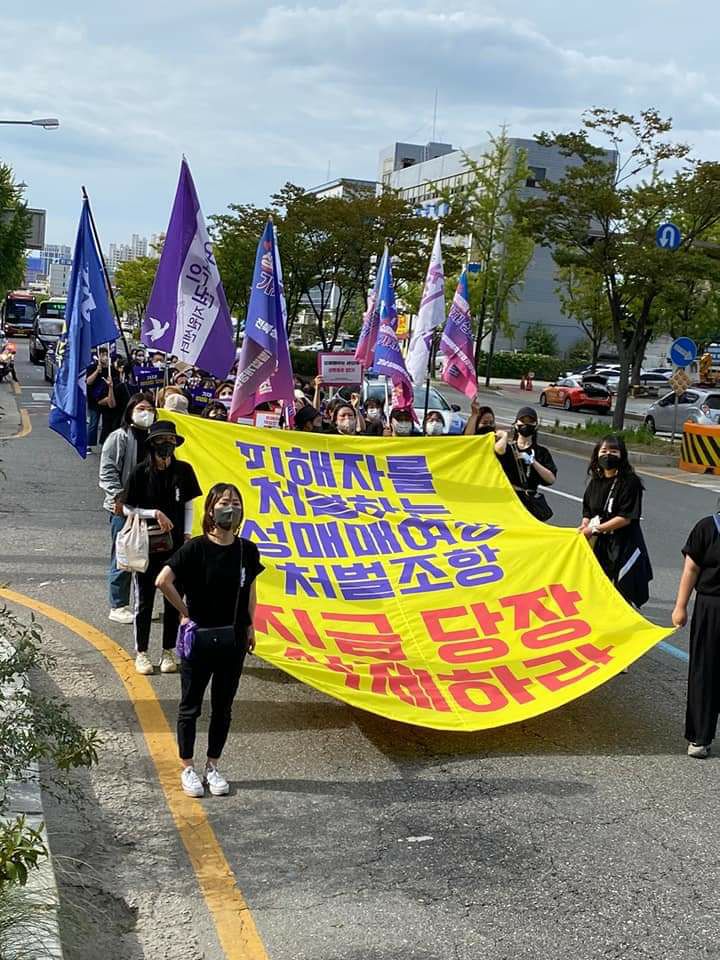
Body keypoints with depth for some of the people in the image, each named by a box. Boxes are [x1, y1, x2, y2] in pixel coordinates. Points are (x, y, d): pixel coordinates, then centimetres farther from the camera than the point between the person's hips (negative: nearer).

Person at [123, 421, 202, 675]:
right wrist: (154, 513, -15)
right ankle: (141, 653, 18)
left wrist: (187, 536, -1)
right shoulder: (141, 472, -8)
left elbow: (188, 506, 8)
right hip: (146, 545, -2)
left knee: (173, 601, 8)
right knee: (144, 601, 6)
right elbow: (128, 509, -3)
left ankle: (168, 652, 21)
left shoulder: (183, 470, 0)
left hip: (176, 546, 2)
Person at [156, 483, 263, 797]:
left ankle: (212, 767, 28)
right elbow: (163, 581, -20)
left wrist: (250, 626, 9)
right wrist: (185, 613, -12)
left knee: (223, 707, 13)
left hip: (233, 641, 4)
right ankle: (188, 769, 23)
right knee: (191, 706, 9)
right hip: (199, 639, -4)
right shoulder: (196, 548, -15)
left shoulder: (248, 550, -1)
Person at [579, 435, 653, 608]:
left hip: (624, 547, -6)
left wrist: (595, 529, -13)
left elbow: (625, 518, -15)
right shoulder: (595, 482, 10)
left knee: (622, 597, -7)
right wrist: (585, 526, -1)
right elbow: (587, 511, 20)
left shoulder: (630, 482, -11)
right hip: (599, 546, 6)